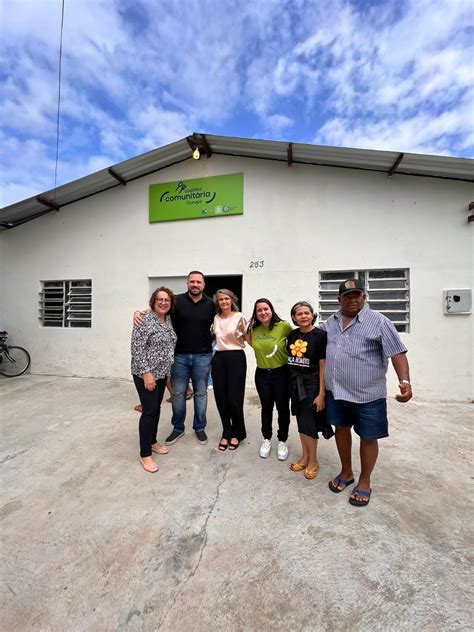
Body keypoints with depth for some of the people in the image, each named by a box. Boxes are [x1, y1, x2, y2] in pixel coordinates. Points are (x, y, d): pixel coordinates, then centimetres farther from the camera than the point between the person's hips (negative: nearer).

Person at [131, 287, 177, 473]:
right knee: (149, 411, -4)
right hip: (145, 374, -7)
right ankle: (145, 454, 10)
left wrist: (167, 370, 15)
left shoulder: (169, 320, 6)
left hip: (161, 373, 8)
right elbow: (137, 349, -20)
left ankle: (152, 442, 33)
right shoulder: (145, 320, -17)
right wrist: (146, 373, -22)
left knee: (156, 408, 16)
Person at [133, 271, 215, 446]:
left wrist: (209, 340, 0)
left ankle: (199, 428, 30)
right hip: (179, 356, 0)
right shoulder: (177, 300, -3)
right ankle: (178, 428, 31)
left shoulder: (211, 304, 1)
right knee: (178, 393, 10)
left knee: (201, 393, 12)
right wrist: (139, 312, -18)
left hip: (202, 356, 1)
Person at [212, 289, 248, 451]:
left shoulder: (239, 317, -6)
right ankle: (226, 433, 26)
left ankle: (237, 433, 24)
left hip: (236, 358, -4)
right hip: (219, 358, 4)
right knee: (221, 398, 7)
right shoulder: (215, 318, 8)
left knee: (234, 398, 0)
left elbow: (248, 337, 4)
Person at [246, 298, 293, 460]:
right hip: (262, 374, 3)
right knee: (266, 408, 17)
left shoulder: (283, 326, -15)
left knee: (283, 408, 11)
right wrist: (245, 334, 1)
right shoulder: (254, 329, -2)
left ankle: (282, 442, 33)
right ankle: (267, 440, 37)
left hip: (281, 373, -3)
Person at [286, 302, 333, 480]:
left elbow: (323, 366, -13)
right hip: (295, 382, 5)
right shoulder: (292, 335, 3)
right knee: (300, 421, 15)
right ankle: (305, 457, 34)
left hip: (311, 383, -5)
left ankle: (313, 461, 26)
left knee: (308, 422, 3)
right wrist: (292, 382, 7)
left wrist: (321, 393, -15)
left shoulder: (320, 335, -13)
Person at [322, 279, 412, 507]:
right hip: (336, 391, 5)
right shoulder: (331, 321, 6)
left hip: (367, 394, -4)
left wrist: (405, 381, -23)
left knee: (368, 437, 11)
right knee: (341, 430, 17)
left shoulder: (379, 322, -11)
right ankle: (346, 472, 39)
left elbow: (397, 353, -13)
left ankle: (364, 481, 33)